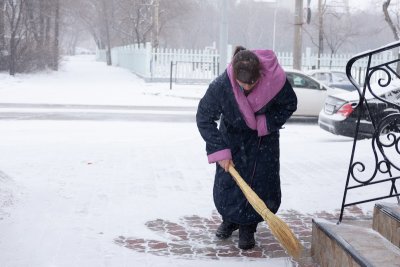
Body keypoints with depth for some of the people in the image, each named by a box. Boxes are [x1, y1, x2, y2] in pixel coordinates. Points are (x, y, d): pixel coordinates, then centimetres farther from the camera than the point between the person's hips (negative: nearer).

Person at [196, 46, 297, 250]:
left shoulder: (275, 79, -33)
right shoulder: (220, 86, -35)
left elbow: (290, 105, -11)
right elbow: (204, 118, -21)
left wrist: (266, 123, -25)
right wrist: (219, 151, -25)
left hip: (264, 136, 0)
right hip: (232, 135, 0)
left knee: (261, 182, -6)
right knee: (226, 181, 1)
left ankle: (247, 227, 13)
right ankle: (230, 219, 28)